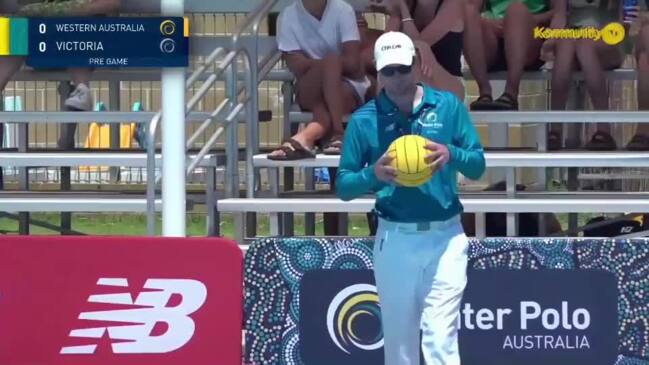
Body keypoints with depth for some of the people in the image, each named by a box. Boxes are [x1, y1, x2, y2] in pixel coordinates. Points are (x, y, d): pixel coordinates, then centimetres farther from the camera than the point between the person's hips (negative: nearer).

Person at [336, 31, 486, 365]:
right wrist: (373, 175, -18)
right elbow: (343, 187, 3)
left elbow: (477, 166, 4)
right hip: (394, 240, 1)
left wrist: (451, 155, -18)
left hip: (445, 237, -1)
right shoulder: (363, 120, 2)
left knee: (441, 337, -12)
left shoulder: (448, 106, 3)